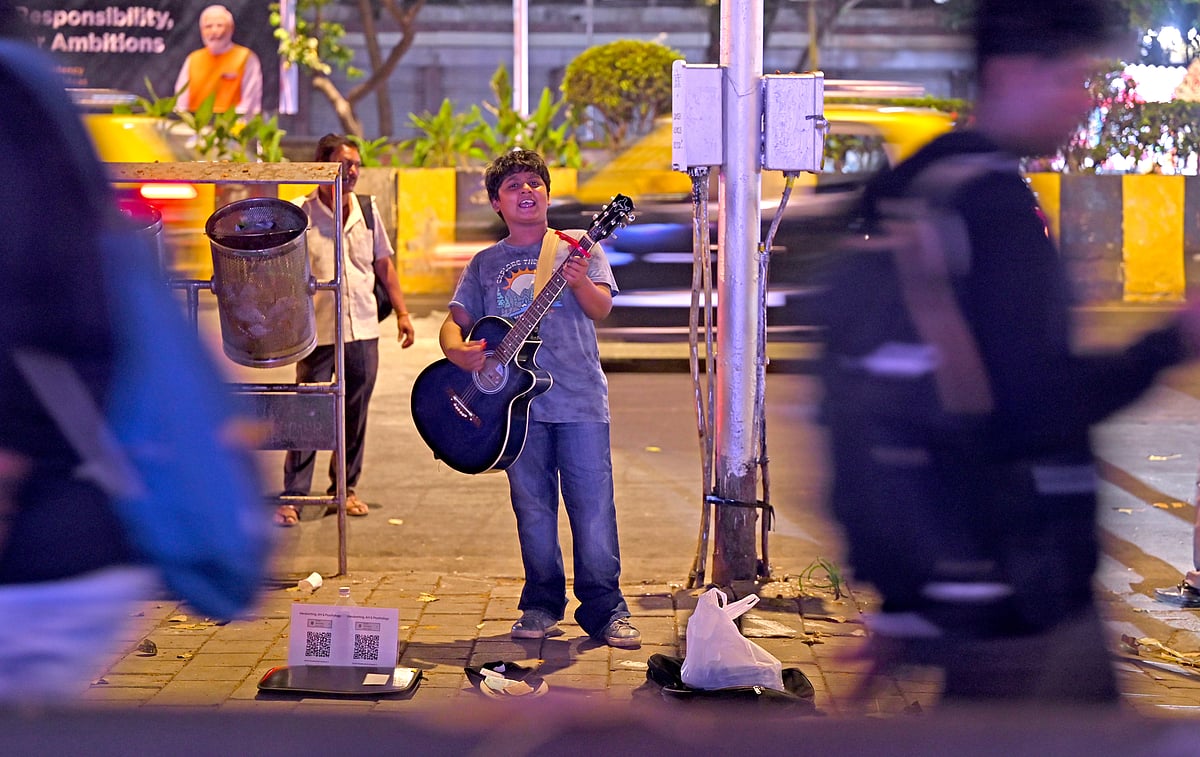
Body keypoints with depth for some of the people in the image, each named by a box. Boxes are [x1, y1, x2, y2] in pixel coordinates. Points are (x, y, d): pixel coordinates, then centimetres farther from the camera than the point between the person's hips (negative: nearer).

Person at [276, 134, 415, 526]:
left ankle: (345, 488, 24)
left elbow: (383, 264, 16)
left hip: (363, 331, 4)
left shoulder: (366, 210, 8)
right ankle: (293, 496, 3)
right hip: (317, 332, -4)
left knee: (355, 415, 10)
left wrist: (402, 312, 13)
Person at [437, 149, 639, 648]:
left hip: (580, 400, -2)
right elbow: (455, 321, 11)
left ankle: (604, 610, 1)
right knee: (533, 509, 7)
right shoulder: (486, 264, 14)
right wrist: (457, 350, -12)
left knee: (593, 508, -5)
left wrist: (581, 282, -28)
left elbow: (601, 309, -7)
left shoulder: (577, 249, 6)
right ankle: (542, 605, 18)